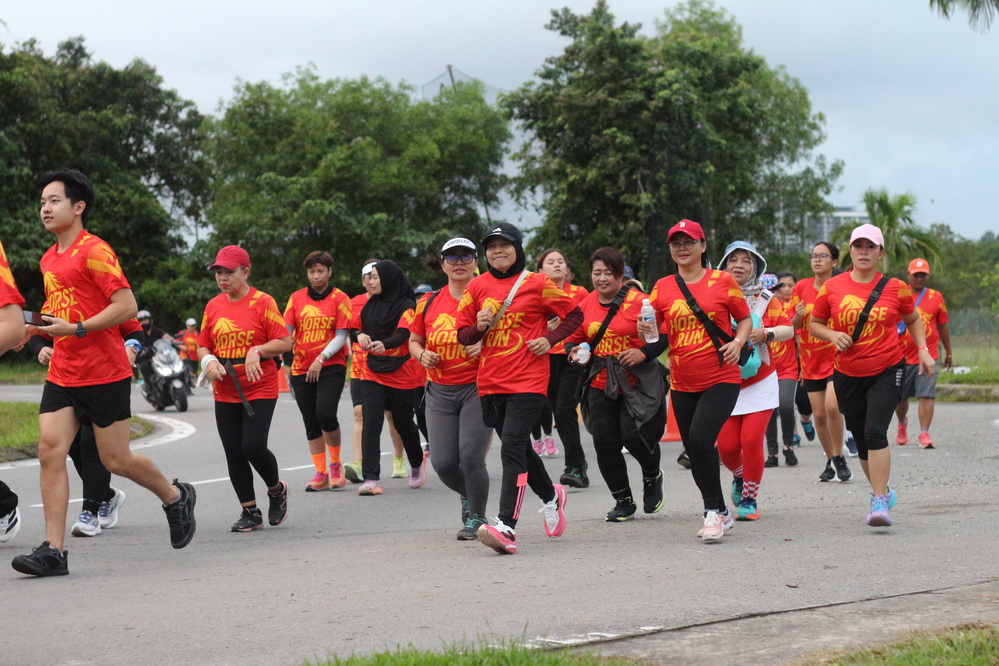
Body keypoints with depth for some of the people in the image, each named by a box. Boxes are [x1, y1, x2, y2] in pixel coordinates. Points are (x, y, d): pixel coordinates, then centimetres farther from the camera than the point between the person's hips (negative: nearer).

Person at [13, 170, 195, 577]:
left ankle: (176, 497, 29)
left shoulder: (94, 251, -12)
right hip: (61, 374, 7)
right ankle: (53, 551, -8)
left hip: (105, 374, -7)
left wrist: (77, 329, -21)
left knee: (116, 460, 1)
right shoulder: (49, 259, 14)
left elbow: (126, 306, -17)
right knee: (50, 452, -7)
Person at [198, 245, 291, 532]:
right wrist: (208, 361, -5)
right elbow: (203, 345, 16)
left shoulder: (262, 302, -5)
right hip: (225, 392, 5)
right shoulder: (213, 306, 9)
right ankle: (250, 512, 14)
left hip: (260, 389, -5)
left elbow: (285, 341, -7)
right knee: (233, 454, 3)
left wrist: (258, 351, -22)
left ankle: (277, 489, 16)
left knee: (254, 446, -14)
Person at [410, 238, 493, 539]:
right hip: (440, 392, 4)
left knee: (471, 455, -14)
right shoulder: (429, 302, 8)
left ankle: (476, 517, 8)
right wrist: (422, 354, -2)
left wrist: (486, 347, -19)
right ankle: (467, 495, 31)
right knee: (443, 462, -2)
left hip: (478, 388, -3)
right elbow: (414, 340, 19)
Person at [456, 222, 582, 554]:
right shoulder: (477, 287, 8)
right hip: (490, 383, 5)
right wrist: (479, 327, -10)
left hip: (528, 382, -5)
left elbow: (574, 314, 7)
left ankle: (506, 527, -25)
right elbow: (463, 334, 12)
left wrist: (549, 339, -7)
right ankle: (551, 496, 45)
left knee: (512, 447, -18)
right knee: (519, 449, 17)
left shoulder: (536, 284, -2)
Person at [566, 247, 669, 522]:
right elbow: (574, 338, 16)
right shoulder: (585, 305, 6)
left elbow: (664, 334, -7)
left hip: (637, 383, -5)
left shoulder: (638, 301, -9)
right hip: (600, 384, 5)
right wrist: (575, 352, -5)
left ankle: (653, 477, 22)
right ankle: (623, 501, 18)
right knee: (604, 442, 2)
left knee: (633, 433, -13)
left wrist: (643, 353, -20)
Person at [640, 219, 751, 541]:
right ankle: (720, 513, 28)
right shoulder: (662, 288, 6)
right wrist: (646, 331, -16)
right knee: (693, 450, 9)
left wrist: (738, 342, -10)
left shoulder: (722, 281, 0)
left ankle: (714, 511, -9)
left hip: (721, 379, -4)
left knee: (700, 438, -23)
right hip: (682, 384, 4)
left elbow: (745, 318, 9)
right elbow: (656, 332, 7)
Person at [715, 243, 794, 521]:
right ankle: (740, 477, 32)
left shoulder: (765, 299, 3)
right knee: (726, 444, -3)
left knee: (751, 440, -12)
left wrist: (766, 333, -19)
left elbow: (788, 329, -1)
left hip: (759, 383, -1)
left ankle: (750, 498, 6)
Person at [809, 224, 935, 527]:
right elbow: (814, 323, 9)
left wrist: (923, 350, 2)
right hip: (848, 374, 2)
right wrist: (832, 335, -11)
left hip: (887, 371, -2)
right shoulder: (831, 288, -1)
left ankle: (879, 502, -16)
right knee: (862, 441, 10)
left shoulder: (895, 288, -1)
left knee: (875, 432, -20)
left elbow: (913, 320, 15)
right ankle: (882, 489, 35)